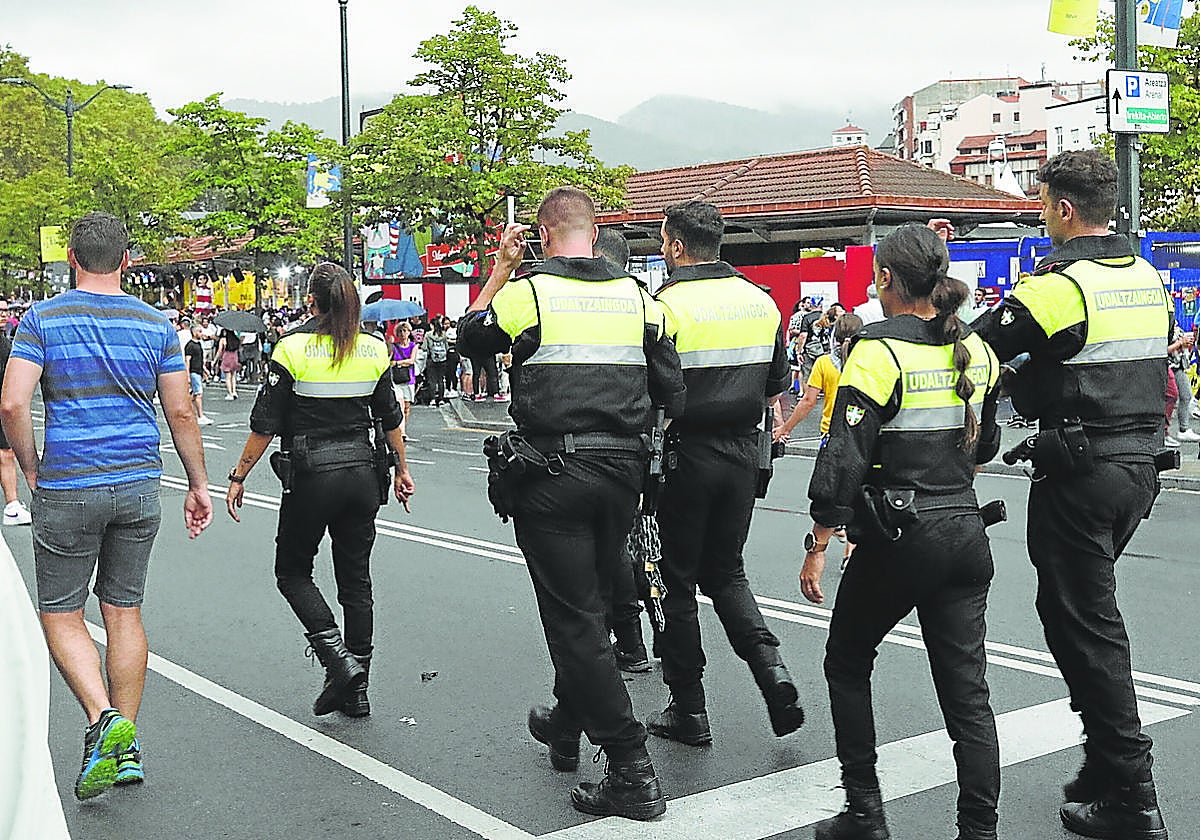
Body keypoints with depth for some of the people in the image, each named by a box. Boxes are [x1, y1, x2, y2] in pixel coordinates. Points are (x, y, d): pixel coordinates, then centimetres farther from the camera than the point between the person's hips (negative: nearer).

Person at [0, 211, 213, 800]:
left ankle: (104, 720, -12)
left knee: (60, 614, 9)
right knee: (124, 610, 12)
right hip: (139, 486, 3)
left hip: (67, 488, -3)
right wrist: (198, 485, 10)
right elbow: (181, 412, 2)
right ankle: (125, 749, 17)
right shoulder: (155, 324, 2)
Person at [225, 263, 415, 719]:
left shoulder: (294, 348, -10)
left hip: (312, 476, -5)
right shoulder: (373, 349, 4)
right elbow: (390, 418, 13)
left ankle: (337, 657, -6)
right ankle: (355, 689, 15)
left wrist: (238, 477, 0)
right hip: (362, 472, 5)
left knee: (292, 572, 13)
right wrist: (402, 469, 25)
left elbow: (265, 425, -9)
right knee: (356, 580, 11)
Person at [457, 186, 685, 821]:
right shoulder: (636, 296, 6)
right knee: (586, 604, 22)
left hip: (552, 474, -5)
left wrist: (500, 269, 18)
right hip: (623, 472, 5)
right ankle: (565, 726, 41)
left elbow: (470, 336, 13)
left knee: (574, 618, -1)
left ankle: (632, 773, -3)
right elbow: (672, 392, 6)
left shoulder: (528, 292, -6)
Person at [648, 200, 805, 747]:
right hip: (743, 451, 5)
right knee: (727, 571, 19)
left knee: (680, 580, 7)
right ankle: (770, 667, 0)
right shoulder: (761, 301, 5)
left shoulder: (669, 305, -14)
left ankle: (688, 710, 14)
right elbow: (776, 383, 13)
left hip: (688, 455, -5)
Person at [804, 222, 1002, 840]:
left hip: (898, 540, -5)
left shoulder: (879, 350, -13)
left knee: (847, 664, 15)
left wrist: (818, 547, -13)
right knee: (966, 692, 7)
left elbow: (844, 457, -17)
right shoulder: (975, 350, 7)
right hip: (965, 535, 6)